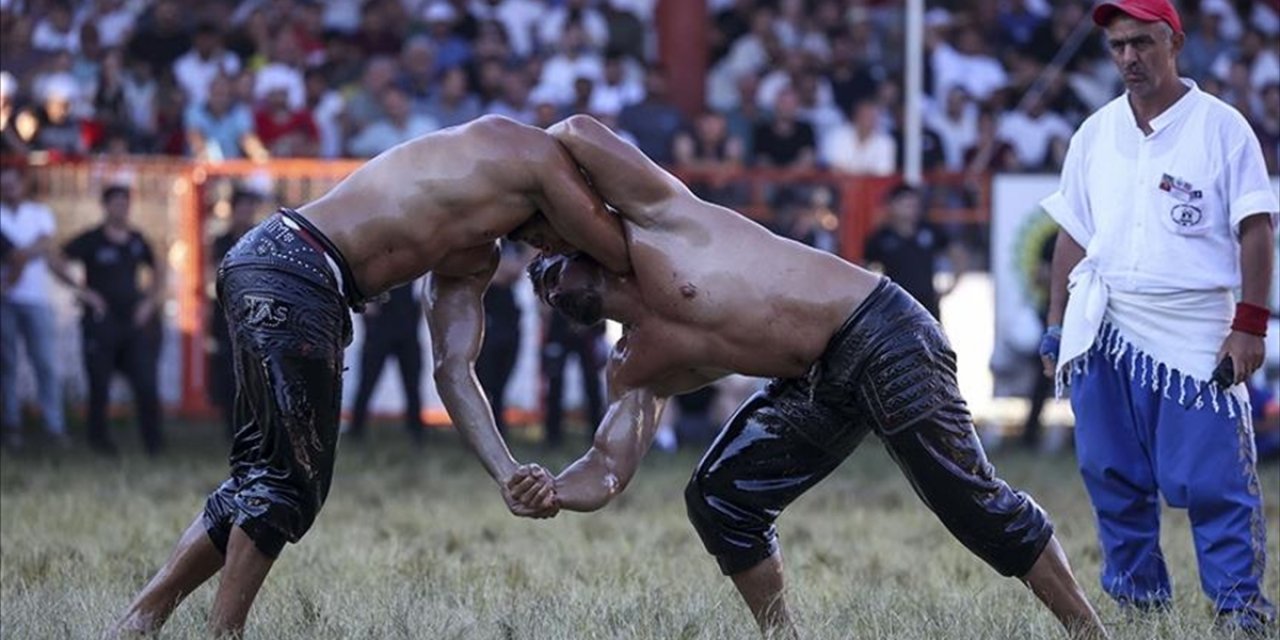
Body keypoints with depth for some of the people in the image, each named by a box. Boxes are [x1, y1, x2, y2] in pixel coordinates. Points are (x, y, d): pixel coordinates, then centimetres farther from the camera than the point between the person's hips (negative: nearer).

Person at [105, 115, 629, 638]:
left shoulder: (475, 257, 25)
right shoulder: (533, 152, 1)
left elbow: (453, 370, 18)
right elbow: (623, 257, 3)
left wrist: (508, 477, 8)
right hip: (292, 274, -10)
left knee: (267, 474, 16)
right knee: (288, 478, -5)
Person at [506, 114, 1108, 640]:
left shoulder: (651, 219, -2)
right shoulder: (632, 372, 16)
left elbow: (579, 133, -11)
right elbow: (608, 467, 6)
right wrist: (555, 491, -15)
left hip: (878, 330, -9)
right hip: (819, 384, 9)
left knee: (968, 498, -11)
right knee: (717, 498, 3)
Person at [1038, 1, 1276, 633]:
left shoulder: (1220, 125, 0)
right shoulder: (1095, 134, 13)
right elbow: (1072, 235, 17)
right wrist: (1058, 326, 13)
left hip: (1197, 333, -4)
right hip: (1105, 333, 4)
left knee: (1213, 478, -9)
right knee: (1113, 476, 4)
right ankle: (1138, 599, 14)